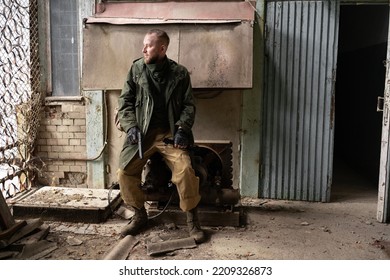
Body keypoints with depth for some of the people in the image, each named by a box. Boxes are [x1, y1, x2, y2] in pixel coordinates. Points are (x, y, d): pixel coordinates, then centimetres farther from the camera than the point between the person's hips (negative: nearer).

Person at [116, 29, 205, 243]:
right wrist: (131, 126, -9)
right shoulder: (136, 68, 4)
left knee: (185, 170, -22)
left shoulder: (179, 73, 1)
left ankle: (192, 220, -1)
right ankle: (140, 215, 15)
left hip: (170, 133, -2)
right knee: (125, 171, -9)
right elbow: (125, 101, 6)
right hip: (142, 132, 2)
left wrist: (182, 129, -11)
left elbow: (188, 105, 4)